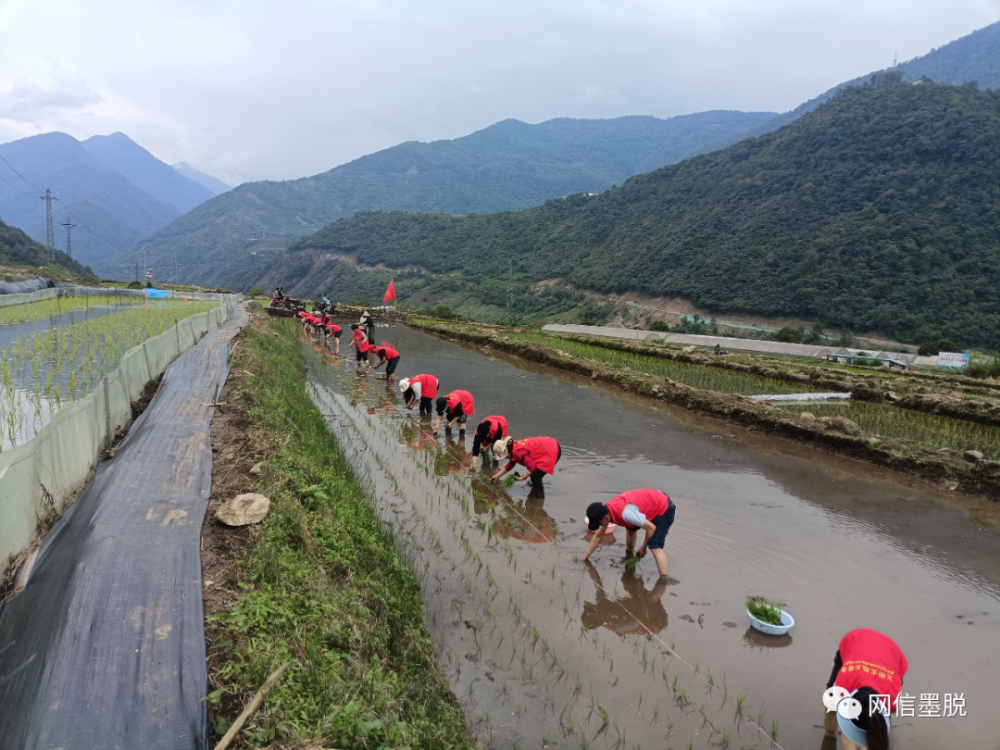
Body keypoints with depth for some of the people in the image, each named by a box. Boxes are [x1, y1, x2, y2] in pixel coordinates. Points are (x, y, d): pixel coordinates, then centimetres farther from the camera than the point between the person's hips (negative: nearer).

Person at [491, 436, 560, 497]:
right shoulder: (514, 447, 6)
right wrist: (497, 476, 22)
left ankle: (539, 496, 8)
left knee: (534, 475, -9)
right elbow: (510, 465, 19)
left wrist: (522, 478, -19)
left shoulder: (518, 452, -25)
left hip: (553, 451, -10)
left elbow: (532, 466, -30)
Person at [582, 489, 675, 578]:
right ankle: (629, 555, 41)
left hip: (664, 508, -9)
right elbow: (598, 536, 7)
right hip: (654, 502, 9)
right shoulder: (606, 512, -9)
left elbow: (651, 528, -28)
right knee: (630, 527, 24)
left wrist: (643, 548, -12)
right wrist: (585, 557, 8)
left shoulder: (625, 513, -37)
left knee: (655, 547, -18)